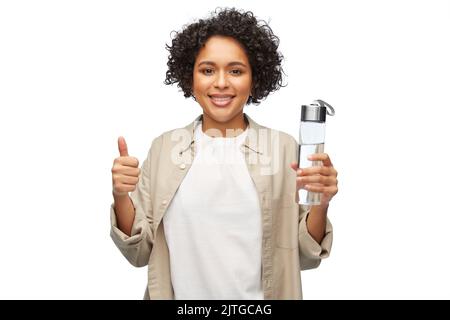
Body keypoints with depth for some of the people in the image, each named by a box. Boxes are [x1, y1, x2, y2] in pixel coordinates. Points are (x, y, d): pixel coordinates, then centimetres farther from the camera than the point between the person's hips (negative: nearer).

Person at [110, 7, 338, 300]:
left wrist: (320, 206, -21)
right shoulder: (165, 147, -5)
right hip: (183, 293, 1)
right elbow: (140, 251, -2)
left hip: (260, 297, -1)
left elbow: (303, 256, -5)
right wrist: (122, 198, -18)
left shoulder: (284, 148, -9)